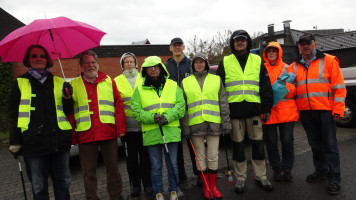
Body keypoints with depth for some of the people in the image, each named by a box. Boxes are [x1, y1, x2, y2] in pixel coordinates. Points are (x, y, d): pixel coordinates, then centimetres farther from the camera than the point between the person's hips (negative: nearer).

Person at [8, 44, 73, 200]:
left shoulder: (59, 82, 13)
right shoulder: (19, 84, 8)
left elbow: (68, 111, 15)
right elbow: (13, 115, 7)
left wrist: (67, 98, -5)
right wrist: (15, 143, 1)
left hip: (59, 139, 2)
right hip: (33, 143, -2)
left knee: (63, 182, 10)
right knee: (38, 186, 6)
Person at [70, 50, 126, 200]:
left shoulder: (109, 81, 9)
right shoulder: (73, 85, 7)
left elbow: (119, 105, 5)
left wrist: (120, 129, -3)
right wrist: (72, 136, 0)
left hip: (108, 133, 1)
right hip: (85, 135, 0)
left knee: (113, 167, 10)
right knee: (88, 172, 10)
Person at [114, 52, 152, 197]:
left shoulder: (143, 78, 9)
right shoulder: (117, 81, 8)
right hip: (127, 125, 0)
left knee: (145, 155, 5)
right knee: (131, 156, 10)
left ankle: (147, 183, 20)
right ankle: (135, 184, 25)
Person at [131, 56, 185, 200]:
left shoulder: (173, 85, 8)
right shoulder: (140, 89, 6)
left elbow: (180, 106, 2)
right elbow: (135, 110, 0)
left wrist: (167, 117, -14)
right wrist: (152, 117, -16)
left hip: (171, 131, 1)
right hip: (151, 133, 0)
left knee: (172, 164, 10)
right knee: (155, 166, 9)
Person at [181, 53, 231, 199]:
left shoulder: (216, 79, 9)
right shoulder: (185, 82, 7)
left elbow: (223, 103, 7)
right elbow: (182, 106, 5)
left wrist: (226, 123, 1)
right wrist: (185, 127, -2)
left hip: (214, 124, 0)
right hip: (195, 125, 0)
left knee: (213, 156, 6)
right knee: (200, 156, 7)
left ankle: (213, 186, 20)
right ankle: (205, 187, 21)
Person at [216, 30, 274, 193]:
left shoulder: (257, 60, 11)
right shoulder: (225, 62, 8)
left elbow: (265, 86, 10)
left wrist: (267, 108, 4)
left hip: (254, 108, 1)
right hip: (234, 108, -1)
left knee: (258, 143, 7)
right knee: (237, 144, 7)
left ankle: (260, 176, 22)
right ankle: (240, 179, 19)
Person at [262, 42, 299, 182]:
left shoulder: (287, 68, 9)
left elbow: (293, 91, 3)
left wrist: (284, 84, -16)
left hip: (286, 111, 0)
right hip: (268, 111, 1)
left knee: (287, 140, 4)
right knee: (271, 141, 6)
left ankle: (287, 168, 20)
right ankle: (276, 168, 22)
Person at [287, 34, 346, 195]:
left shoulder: (329, 61, 1)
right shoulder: (294, 67, 12)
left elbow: (339, 86, -3)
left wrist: (338, 110, -9)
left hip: (325, 111, -4)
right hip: (305, 112, 4)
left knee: (330, 145, 1)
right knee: (315, 144, 14)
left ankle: (334, 178, 11)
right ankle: (321, 171, 29)